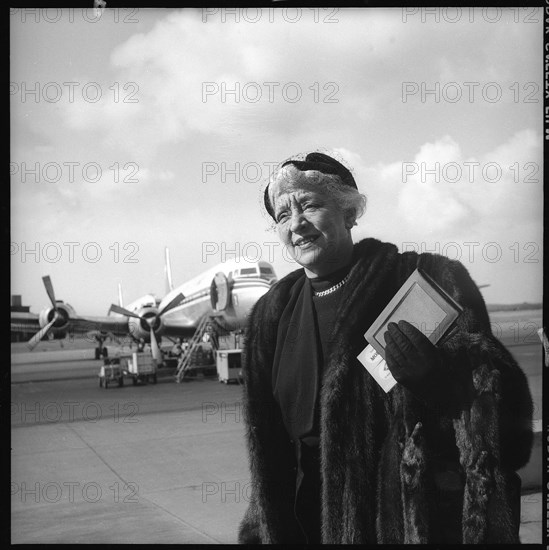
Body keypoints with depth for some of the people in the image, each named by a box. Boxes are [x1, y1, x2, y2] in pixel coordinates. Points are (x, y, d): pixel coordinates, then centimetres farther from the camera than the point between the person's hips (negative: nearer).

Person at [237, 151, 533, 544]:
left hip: (424, 522, -4)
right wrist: (265, 532, 9)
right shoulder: (272, 316, 2)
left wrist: (441, 376, -32)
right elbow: (268, 451, 9)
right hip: (315, 526, 4)